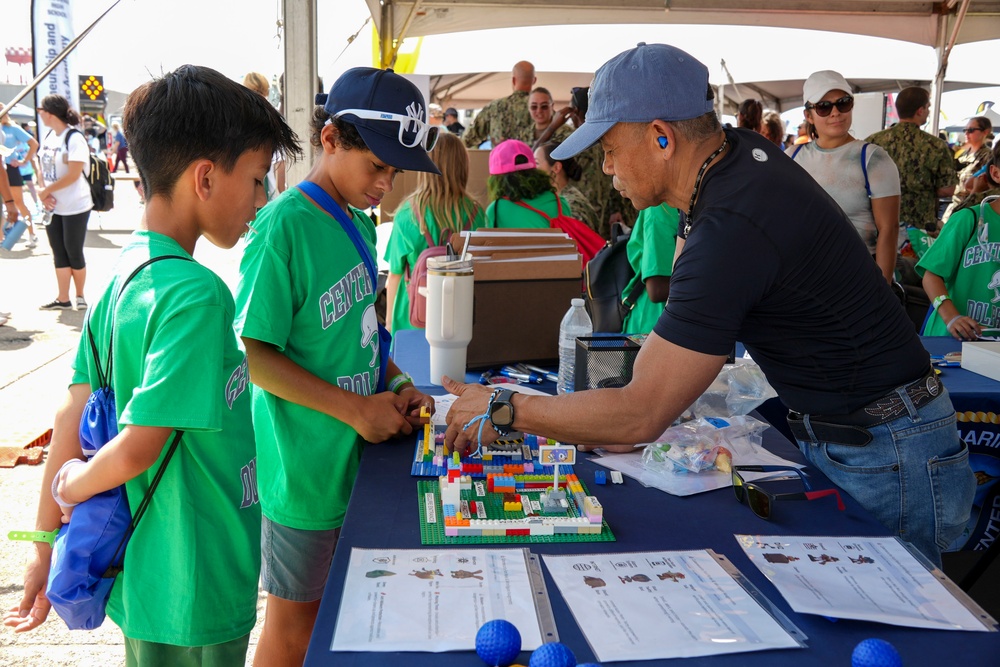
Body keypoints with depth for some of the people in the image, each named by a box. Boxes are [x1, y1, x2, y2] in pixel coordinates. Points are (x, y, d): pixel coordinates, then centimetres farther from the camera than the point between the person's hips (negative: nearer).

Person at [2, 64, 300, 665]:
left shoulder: (121, 273, 0)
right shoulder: (196, 292, -25)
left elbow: (75, 413, 3)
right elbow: (141, 445, -27)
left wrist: (48, 544, 10)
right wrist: (73, 486, -6)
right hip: (196, 593, -7)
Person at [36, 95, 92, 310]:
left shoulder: (74, 138, -16)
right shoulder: (48, 136, 7)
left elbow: (73, 175, -21)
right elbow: (43, 167, 13)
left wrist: (45, 191, -13)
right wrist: (44, 195, -4)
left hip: (75, 207, -7)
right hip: (53, 206, 7)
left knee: (74, 253, 2)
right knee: (59, 253, 9)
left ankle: (80, 296, 19)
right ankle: (63, 299, 16)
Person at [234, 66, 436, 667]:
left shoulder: (359, 224, 6)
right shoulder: (286, 224, -19)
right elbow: (252, 353, -20)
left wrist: (395, 383, 0)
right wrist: (356, 408, -21)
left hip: (356, 457, 8)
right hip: (304, 468, -8)